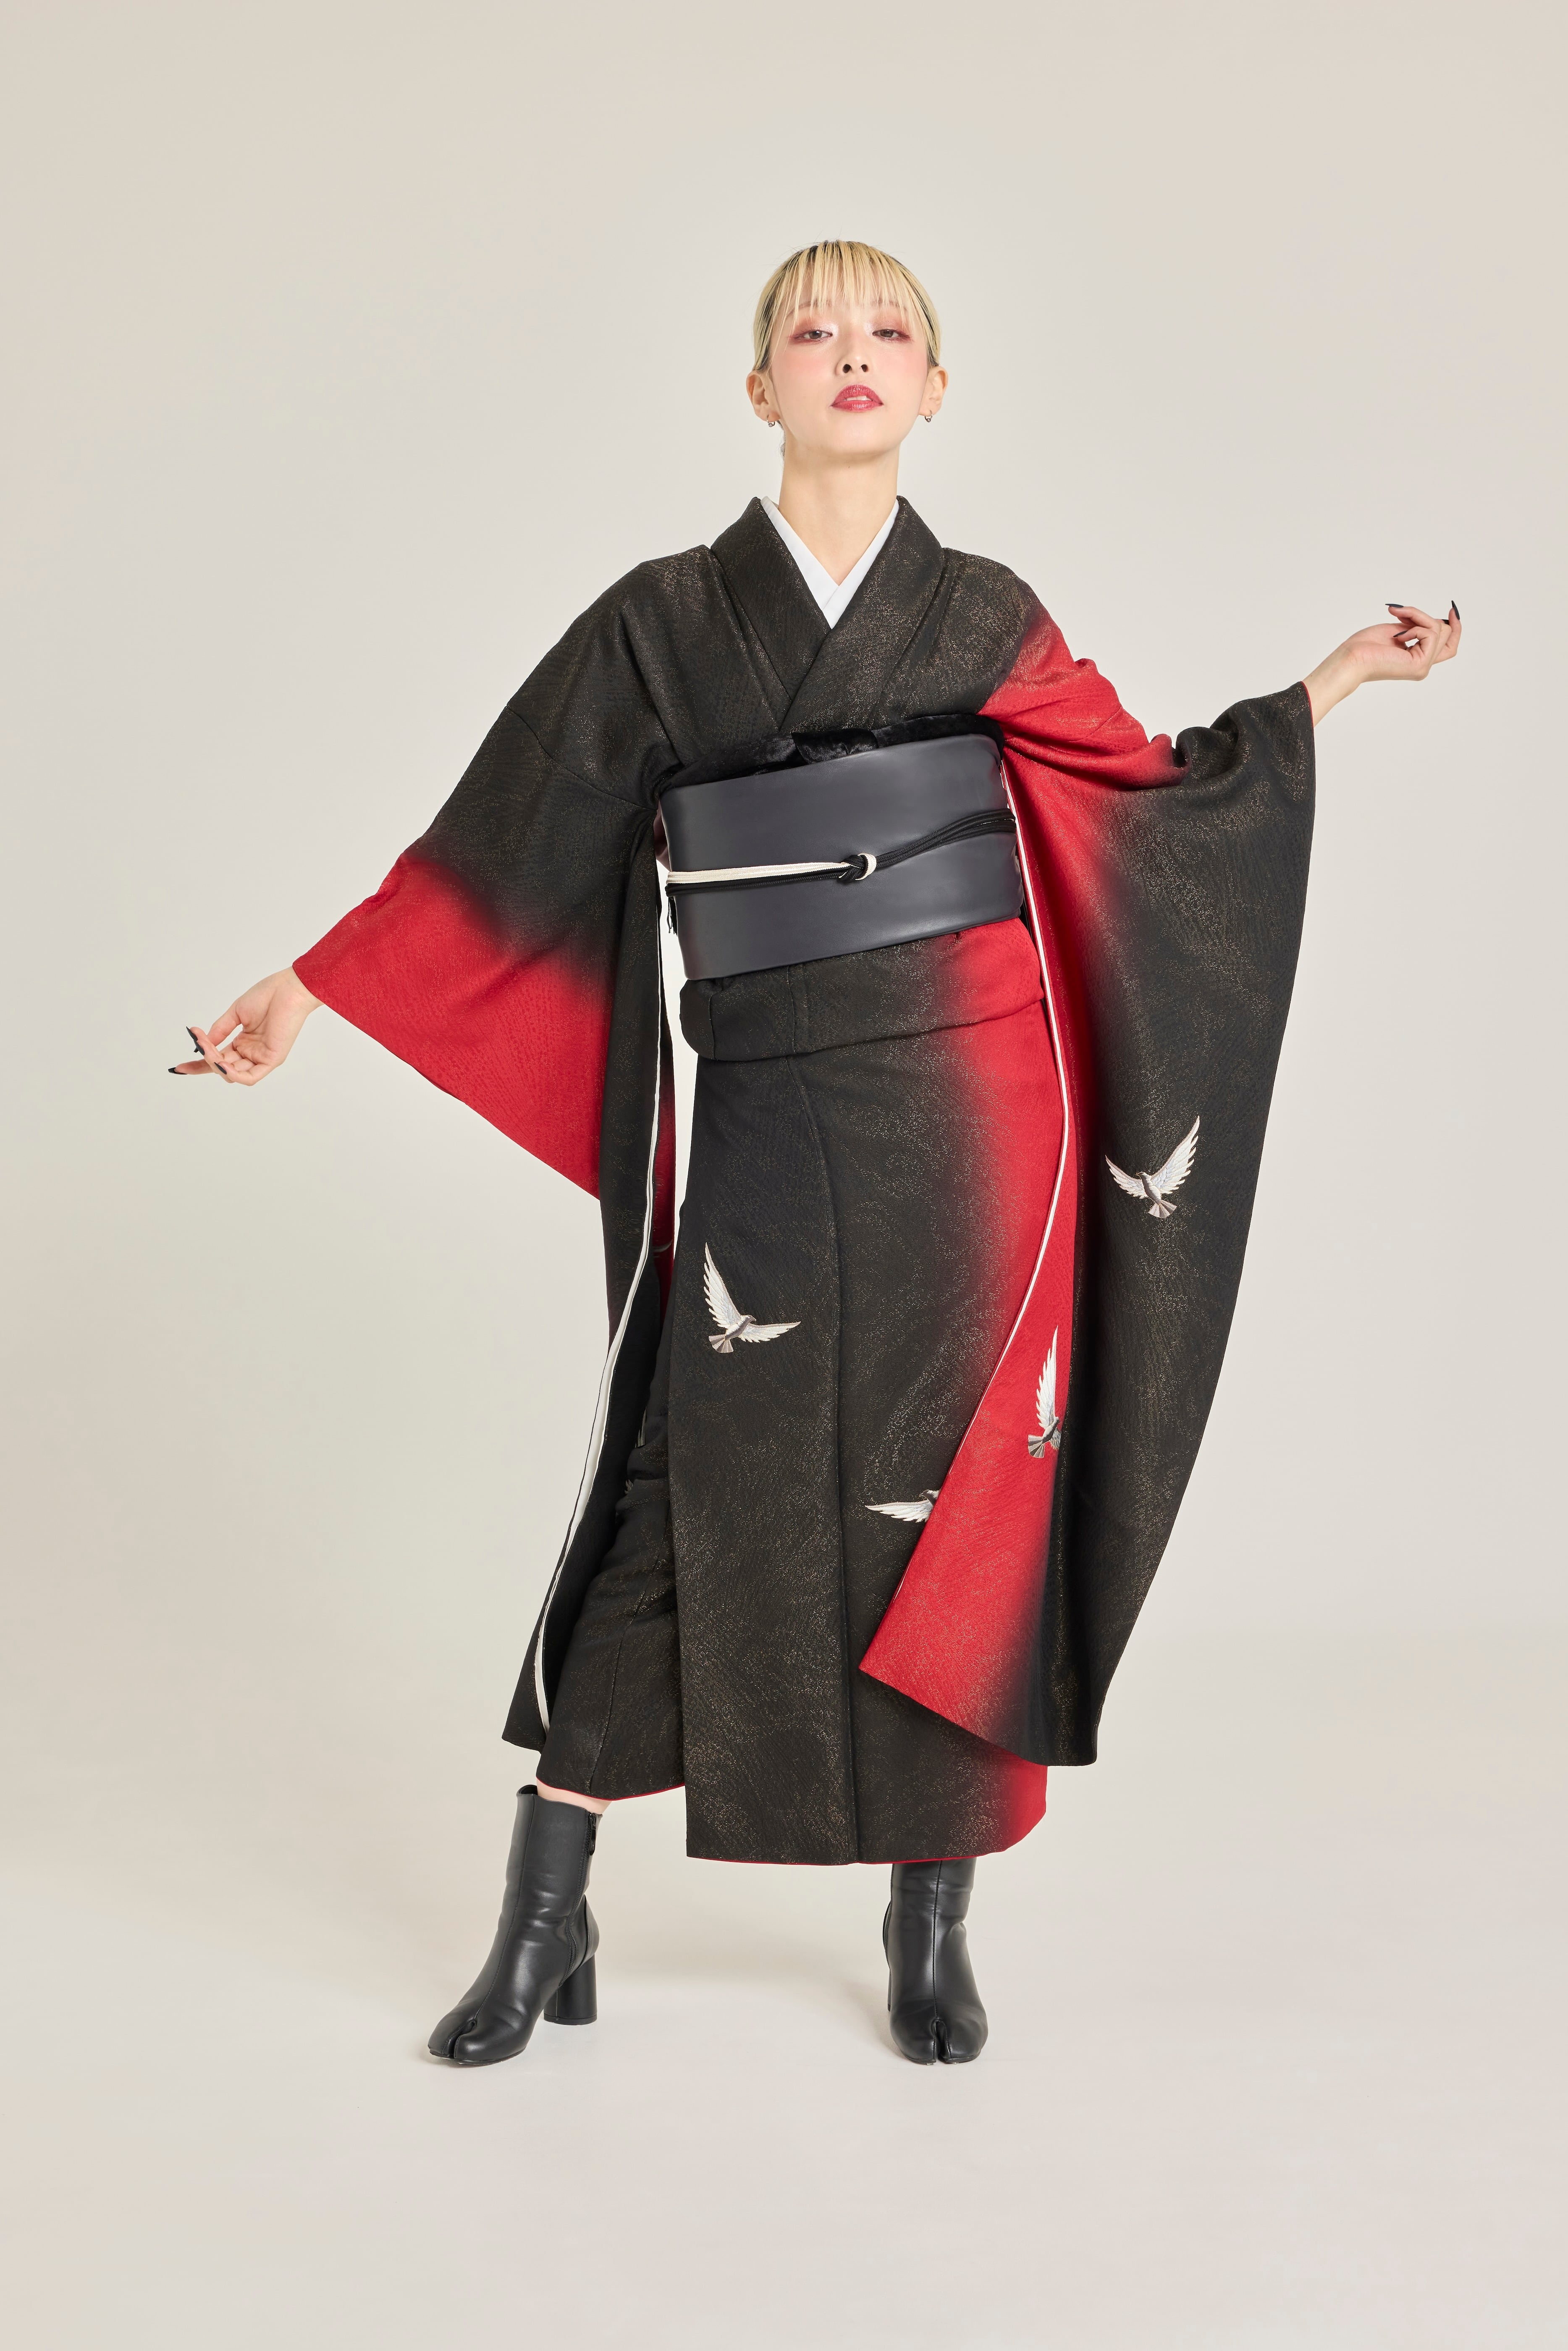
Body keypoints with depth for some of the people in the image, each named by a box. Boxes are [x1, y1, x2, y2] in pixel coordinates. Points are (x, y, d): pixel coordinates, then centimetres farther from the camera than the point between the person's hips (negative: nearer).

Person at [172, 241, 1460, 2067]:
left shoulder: (988, 621, 11)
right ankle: (544, 1924, 8)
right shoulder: (660, 624, 7)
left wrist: (1344, 676, 11)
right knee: (688, 1489, -5)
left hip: (973, 1107, 1)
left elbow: (1158, 793, 17)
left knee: (957, 1500, 3)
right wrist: (300, 994, 6)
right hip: (769, 1129, -1)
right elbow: (502, 845, 8)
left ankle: (932, 1926, 18)